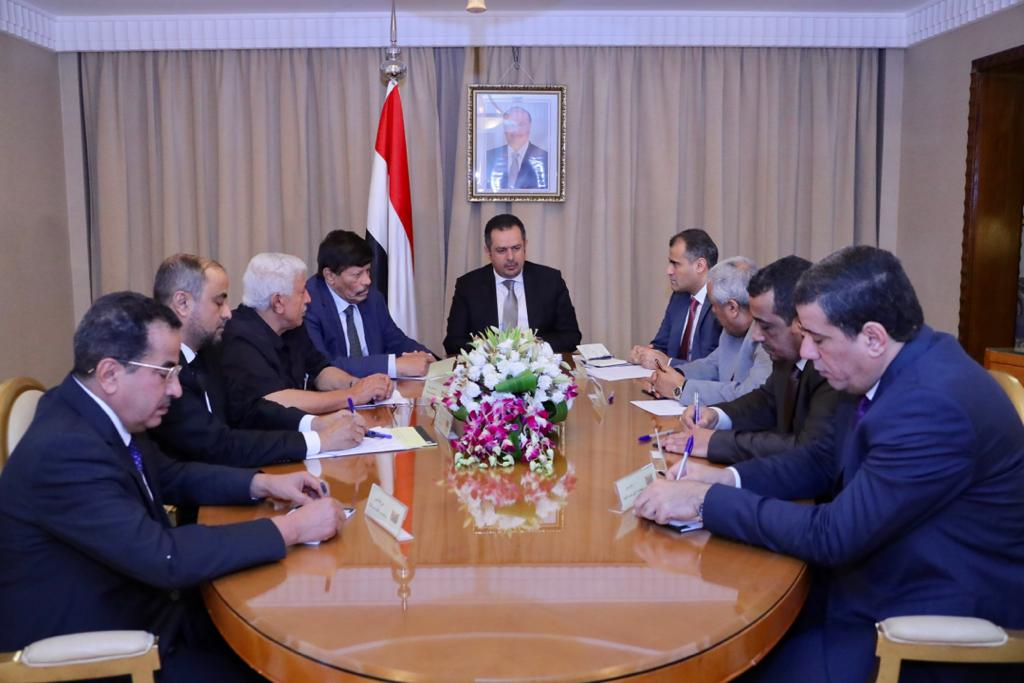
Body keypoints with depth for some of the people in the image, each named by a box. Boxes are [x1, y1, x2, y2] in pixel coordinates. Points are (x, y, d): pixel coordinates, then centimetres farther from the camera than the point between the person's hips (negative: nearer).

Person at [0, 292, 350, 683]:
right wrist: (292, 528, -25)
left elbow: (168, 476, 14)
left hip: (136, 608, 8)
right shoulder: (64, 449, -29)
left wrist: (262, 484, -1)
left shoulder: (99, 413, -3)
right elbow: (165, 558, -32)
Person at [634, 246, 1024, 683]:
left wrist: (706, 500, -21)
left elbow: (832, 536, -27)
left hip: (945, 627, -8)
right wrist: (728, 478, -3)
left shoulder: (933, 406, -29)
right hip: (885, 576, 8)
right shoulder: (895, 370, -1)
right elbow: (827, 460, 11)